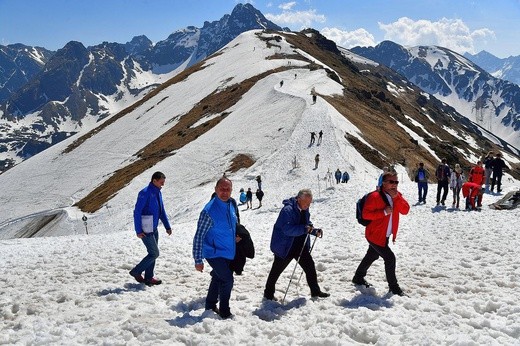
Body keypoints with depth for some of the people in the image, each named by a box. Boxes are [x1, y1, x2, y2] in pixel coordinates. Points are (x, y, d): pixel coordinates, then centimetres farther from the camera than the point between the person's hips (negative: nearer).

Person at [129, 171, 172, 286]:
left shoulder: (158, 193, 10)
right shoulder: (145, 193, -17)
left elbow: (162, 211, 17)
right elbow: (137, 212, -17)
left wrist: (167, 226, 13)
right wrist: (138, 231, -18)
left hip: (154, 229, 9)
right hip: (146, 231, -9)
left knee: (153, 253, 12)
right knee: (154, 253, -6)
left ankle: (148, 278, 21)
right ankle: (136, 271, 9)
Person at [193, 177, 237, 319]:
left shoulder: (231, 206, 1)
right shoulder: (209, 210, -22)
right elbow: (199, 236, -19)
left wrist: (235, 237, 8)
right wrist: (198, 260, -19)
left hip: (228, 253, 8)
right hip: (215, 253, -7)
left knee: (218, 278, 19)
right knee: (227, 280, -10)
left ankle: (210, 304, 38)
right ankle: (224, 312, 6)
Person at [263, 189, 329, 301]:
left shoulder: (305, 210, 3)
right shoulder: (288, 210, -24)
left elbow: (308, 224, 18)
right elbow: (287, 229, -34)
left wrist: (315, 231, -1)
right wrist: (304, 229, -41)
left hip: (301, 245, 7)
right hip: (285, 246, -7)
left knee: (310, 266, 7)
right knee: (277, 270, 7)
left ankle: (315, 291, 22)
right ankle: (268, 293, 24)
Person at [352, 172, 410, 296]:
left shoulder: (397, 196, 2)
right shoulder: (375, 196, -21)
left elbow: (405, 210, -9)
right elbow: (366, 214, -23)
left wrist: (396, 197, -21)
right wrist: (384, 212, -28)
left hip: (385, 235, 9)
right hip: (375, 235, -8)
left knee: (371, 256, 22)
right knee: (390, 258, -11)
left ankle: (358, 278, 41)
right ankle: (393, 287, 3)